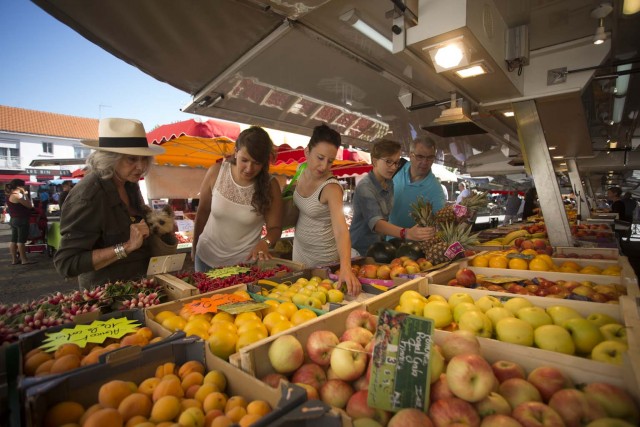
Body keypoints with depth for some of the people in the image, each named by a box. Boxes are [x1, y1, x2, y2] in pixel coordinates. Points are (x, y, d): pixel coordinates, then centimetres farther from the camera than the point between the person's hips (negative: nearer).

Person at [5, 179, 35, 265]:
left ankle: (14, 259, 15)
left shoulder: (10, 196, 13)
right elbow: (29, 205, -16)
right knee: (21, 240, -7)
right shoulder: (17, 195, -17)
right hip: (21, 220, -10)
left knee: (14, 240, 10)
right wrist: (25, 195, -7)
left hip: (14, 220, 10)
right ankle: (24, 260, -4)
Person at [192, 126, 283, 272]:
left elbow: (275, 228, -11)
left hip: (244, 261, -2)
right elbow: (202, 212, -3)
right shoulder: (216, 172, -14)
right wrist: (194, 247, 7)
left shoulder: (270, 186, -17)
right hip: (207, 257, 2)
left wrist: (265, 242, -32)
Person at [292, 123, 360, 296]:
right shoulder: (303, 172, -9)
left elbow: (341, 230, -41)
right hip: (299, 249, 6)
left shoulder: (331, 187, -28)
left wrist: (345, 267, -53)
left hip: (323, 258, -6)